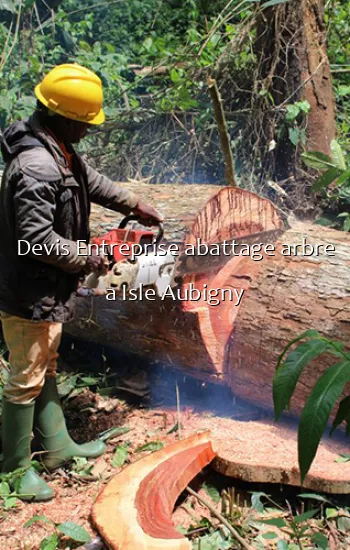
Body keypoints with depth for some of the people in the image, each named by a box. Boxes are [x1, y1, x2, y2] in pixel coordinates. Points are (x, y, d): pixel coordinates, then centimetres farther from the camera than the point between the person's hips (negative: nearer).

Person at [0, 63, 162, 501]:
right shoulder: (37, 166, -27)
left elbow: (92, 181, 22)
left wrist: (134, 205, 24)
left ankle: (56, 445, 39)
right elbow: (38, 239, -29)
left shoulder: (59, 149, 5)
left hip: (45, 289, 10)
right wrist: (87, 259, -15)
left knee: (45, 369, 21)